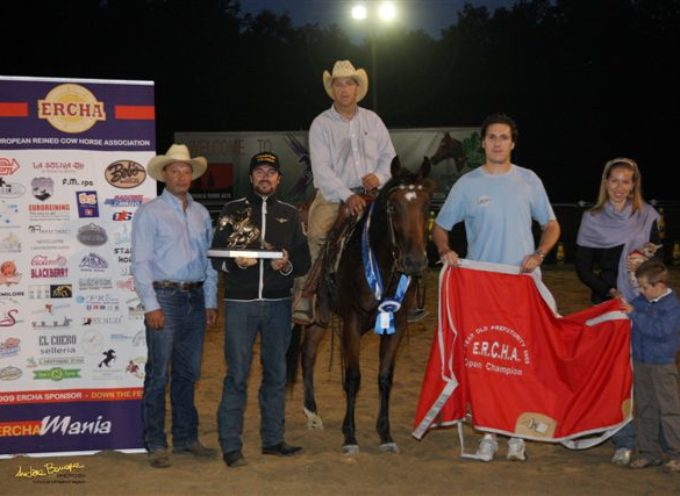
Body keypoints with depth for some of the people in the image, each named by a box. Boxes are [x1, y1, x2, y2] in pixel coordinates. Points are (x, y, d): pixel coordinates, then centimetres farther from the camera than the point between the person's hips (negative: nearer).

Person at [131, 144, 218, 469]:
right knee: (158, 373, -3)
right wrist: (151, 305, -13)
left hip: (196, 298, 5)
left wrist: (210, 302, 10)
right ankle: (156, 444, 3)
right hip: (164, 298, -5)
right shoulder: (150, 213, -3)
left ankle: (186, 437, 21)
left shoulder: (201, 214, 14)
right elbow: (141, 262, -7)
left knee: (188, 373, 12)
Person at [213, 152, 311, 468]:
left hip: (278, 302, 3)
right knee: (237, 375, -3)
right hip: (240, 302, -3)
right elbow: (216, 257, 1)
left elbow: (304, 262, 8)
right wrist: (236, 263, -19)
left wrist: (287, 265, -13)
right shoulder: (233, 210, 6)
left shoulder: (289, 214, 11)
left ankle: (273, 439, 19)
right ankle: (231, 446, 1)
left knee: (277, 373, 9)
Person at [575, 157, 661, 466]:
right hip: (606, 301, 0)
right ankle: (624, 442, 0)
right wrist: (609, 290, -10)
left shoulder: (647, 216, 8)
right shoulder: (593, 220, 5)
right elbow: (583, 269, 3)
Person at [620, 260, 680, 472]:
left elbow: (660, 329, -28)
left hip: (662, 365, -7)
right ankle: (649, 453, 21)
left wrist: (634, 313, -26)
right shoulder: (641, 301, 4)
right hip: (641, 363, 7)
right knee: (645, 410, 12)